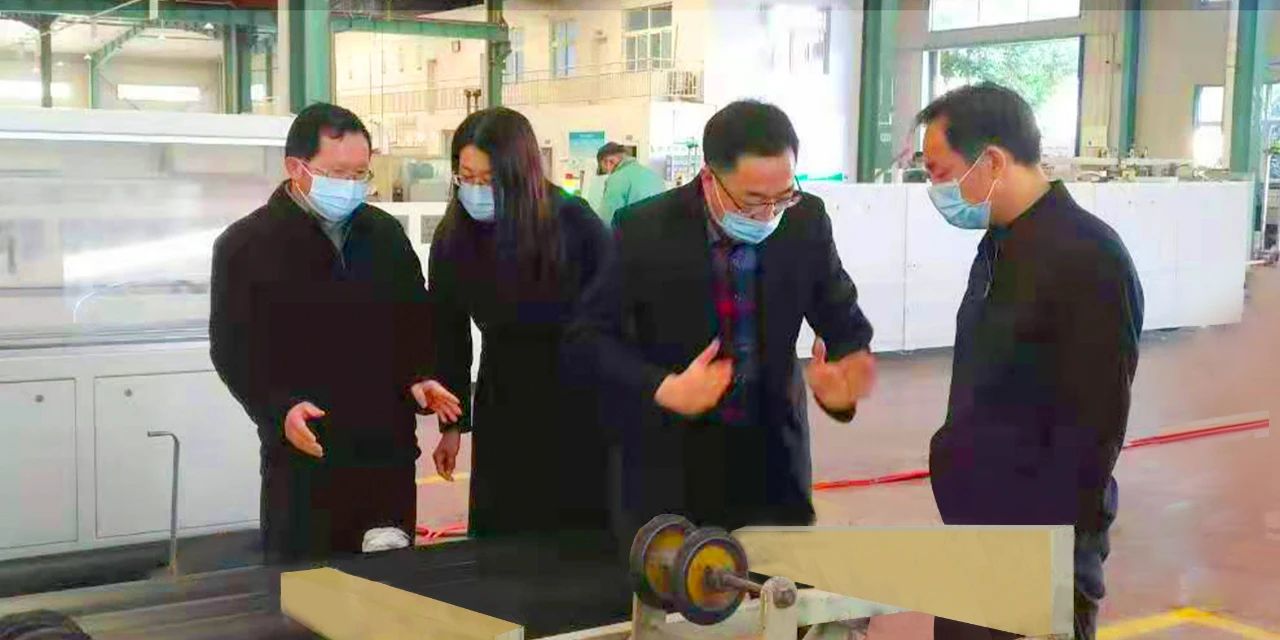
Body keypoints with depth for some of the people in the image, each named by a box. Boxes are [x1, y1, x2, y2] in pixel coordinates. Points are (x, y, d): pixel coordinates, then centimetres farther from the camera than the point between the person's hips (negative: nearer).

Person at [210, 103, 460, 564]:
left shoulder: (386, 234, 10)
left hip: (388, 449, 4)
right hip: (303, 456, -3)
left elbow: (415, 322, 18)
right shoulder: (245, 245, -3)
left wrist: (419, 378, -1)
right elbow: (233, 349, -6)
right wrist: (280, 410, -20)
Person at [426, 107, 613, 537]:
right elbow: (449, 336, 3)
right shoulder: (452, 237, -7)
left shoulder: (573, 222, -17)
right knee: (501, 537, 8)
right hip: (504, 408, 3)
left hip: (579, 404, -2)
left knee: (581, 531, 6)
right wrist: (453, 422, 6)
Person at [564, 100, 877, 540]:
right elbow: (587, 339, -11)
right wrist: (664, 390, -27)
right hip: (668, 464, -2)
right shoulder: (648, 231, -14)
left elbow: (846, 325, 1)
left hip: (771, 455, 2)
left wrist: (841, 383, -21)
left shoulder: (807, 221, -8)